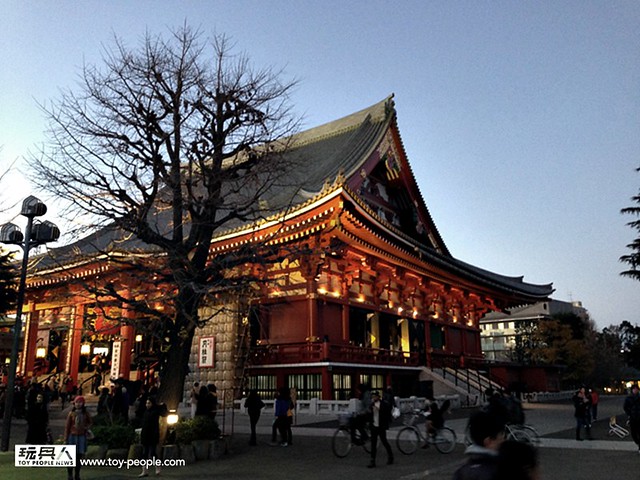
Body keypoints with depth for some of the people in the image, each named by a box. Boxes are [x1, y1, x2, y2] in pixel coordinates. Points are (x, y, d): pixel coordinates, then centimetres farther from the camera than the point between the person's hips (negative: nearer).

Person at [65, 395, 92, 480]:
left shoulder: (85, 413, 1)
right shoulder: (71, 413, -4)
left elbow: (89, 422, 16)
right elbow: (67, 426, -1)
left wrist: (87, 427, -6)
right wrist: (65, 439, -3)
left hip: (82, 437, 1)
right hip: (72, 436, -1)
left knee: (79, 457, 6)